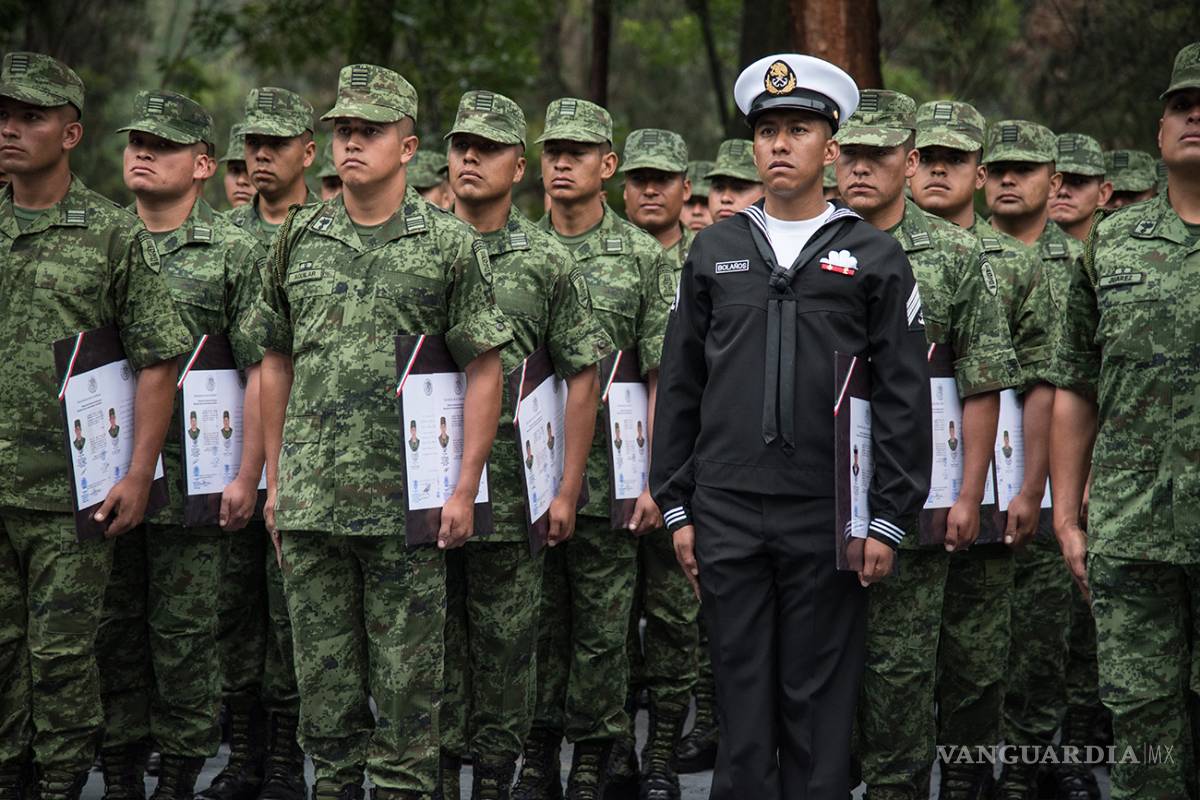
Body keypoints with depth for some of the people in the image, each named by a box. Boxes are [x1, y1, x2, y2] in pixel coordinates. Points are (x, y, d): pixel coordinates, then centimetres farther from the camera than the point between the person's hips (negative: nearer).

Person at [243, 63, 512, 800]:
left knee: (407, 683, 2)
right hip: (310, 501, 3)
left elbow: (484, 369, -1)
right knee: (325, 680, 9)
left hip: (407, 501, -3)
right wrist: (274, 477, 11)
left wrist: (465, 487, -8)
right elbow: (277, 360, 16)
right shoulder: (300, 238, 10)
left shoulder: (450, 244, 0)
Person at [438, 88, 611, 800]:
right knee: (433, 639, 5)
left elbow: (582, 379, 2)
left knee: (506, 642, 5)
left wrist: (568, 489, -4)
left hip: (511, 490, -1)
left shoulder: (548, 261, 2)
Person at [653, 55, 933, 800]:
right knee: (742, 700, 5)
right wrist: (678, 508, 6)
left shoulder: (874, 255, 3)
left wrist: (889, 520, -5)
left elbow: (906, 395, 0)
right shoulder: (714, 250, 10)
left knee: (820, 708, 3)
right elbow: (680, 388, 11)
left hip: (827, 519, -2)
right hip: (727, 516, 2)